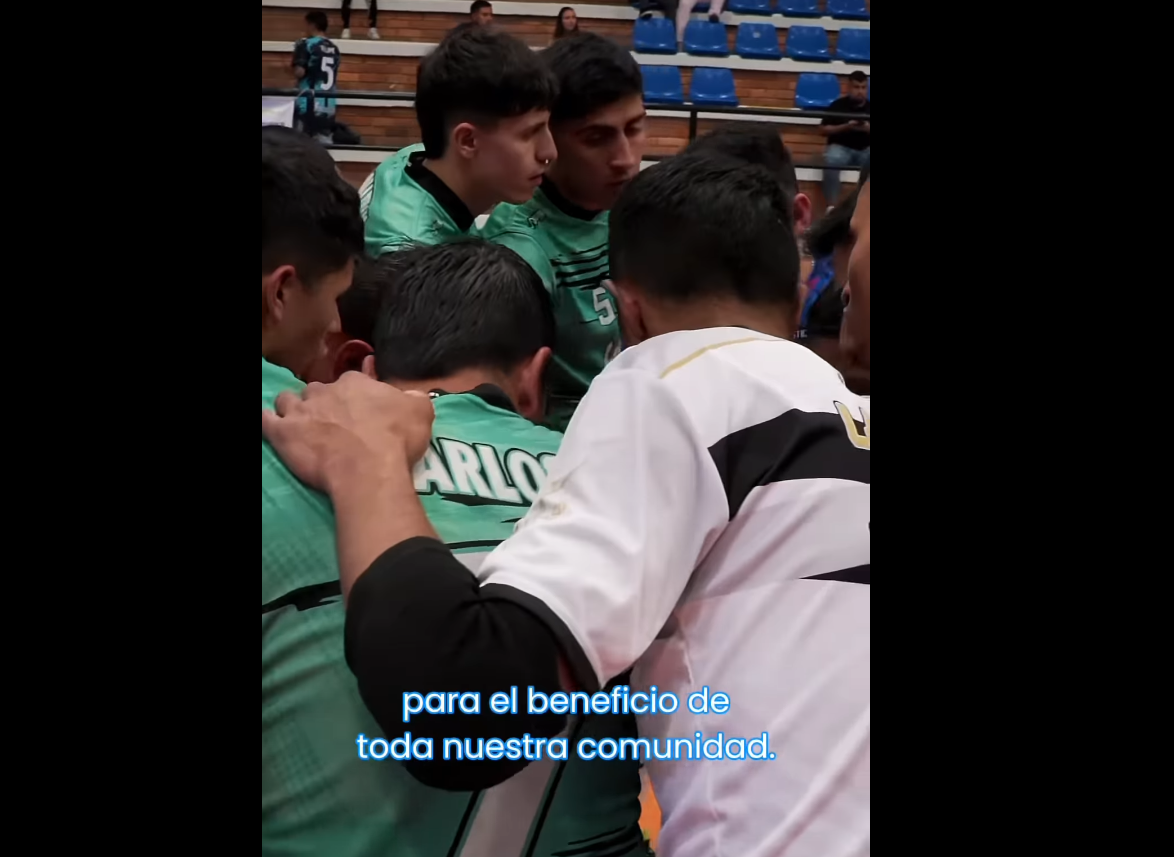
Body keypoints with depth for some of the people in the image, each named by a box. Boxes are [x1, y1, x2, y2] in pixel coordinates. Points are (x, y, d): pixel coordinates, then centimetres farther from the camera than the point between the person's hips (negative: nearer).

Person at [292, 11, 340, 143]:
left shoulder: (306, 45, -6)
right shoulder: (334, 48, 12)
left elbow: (299, 72, -14)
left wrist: (293, 67, 5)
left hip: (309, 102, -6)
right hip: (329, 103, 6)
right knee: (324, 140, 6)